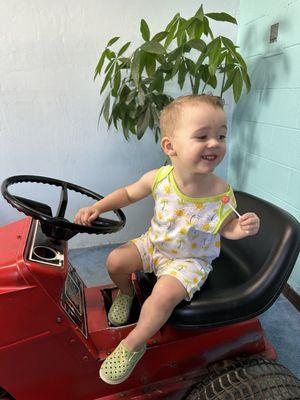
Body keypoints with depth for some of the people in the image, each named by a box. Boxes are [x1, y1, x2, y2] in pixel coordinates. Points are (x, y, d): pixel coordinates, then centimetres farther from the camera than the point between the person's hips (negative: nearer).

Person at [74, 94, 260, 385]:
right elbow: (128, 194, -2)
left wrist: (242, 228, -29)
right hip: (154, 244, 3)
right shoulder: (158, 178, -20)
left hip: (191, 259, -2)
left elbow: (226, 227, -6)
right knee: (115, 260, -9)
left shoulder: (222, 193, -23)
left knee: (165, 293, -26)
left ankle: (133, 344, 3)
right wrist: (98, 207, -13)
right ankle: (126, 294, 27)